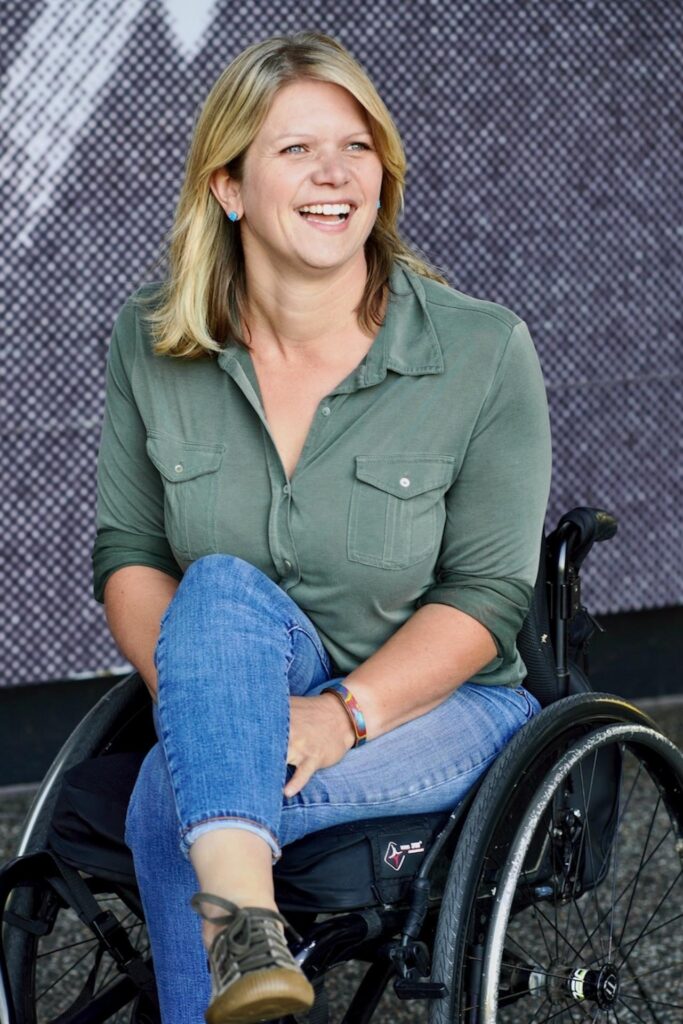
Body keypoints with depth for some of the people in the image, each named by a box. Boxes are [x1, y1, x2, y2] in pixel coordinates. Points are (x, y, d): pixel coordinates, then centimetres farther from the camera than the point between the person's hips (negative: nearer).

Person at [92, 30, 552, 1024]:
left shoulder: (485, 352, -11)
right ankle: (244, 924, -51)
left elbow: (488, 592, -11)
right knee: (224, 588, -35)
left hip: (444, 707, -3)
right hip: (240, 704, 3)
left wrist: (345, 713, -26)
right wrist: (196, 687, -17)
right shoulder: (151, 344, -1)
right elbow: (128, 550, 3)